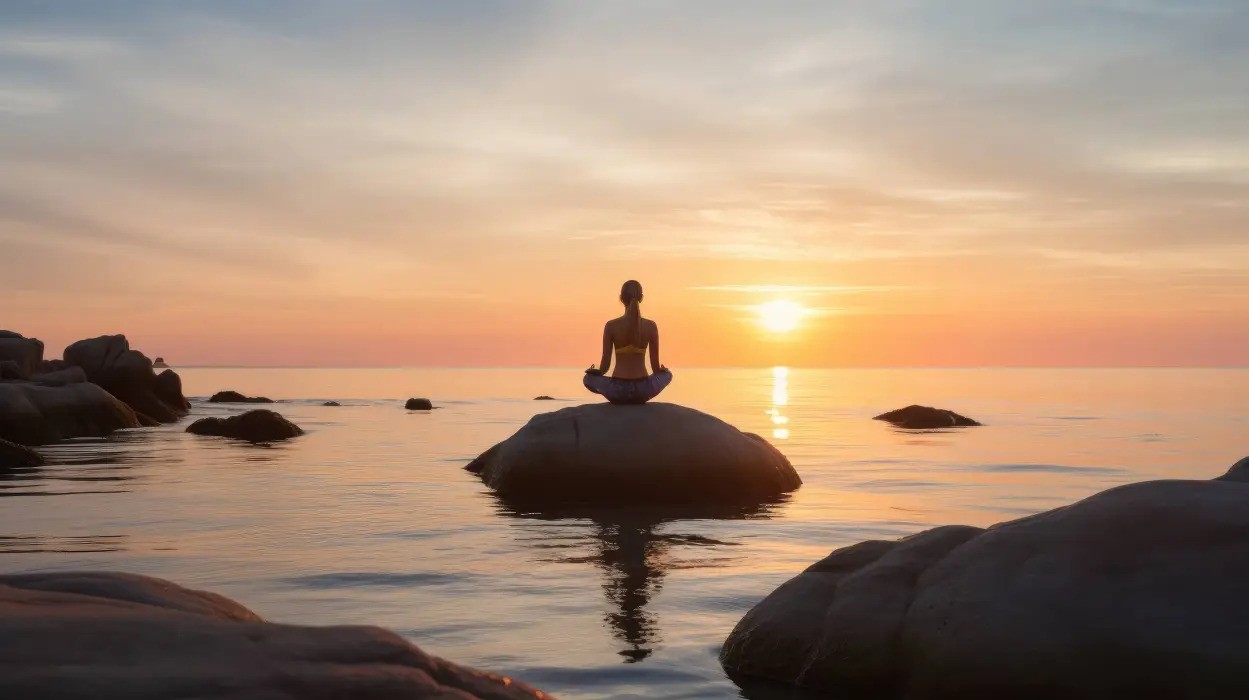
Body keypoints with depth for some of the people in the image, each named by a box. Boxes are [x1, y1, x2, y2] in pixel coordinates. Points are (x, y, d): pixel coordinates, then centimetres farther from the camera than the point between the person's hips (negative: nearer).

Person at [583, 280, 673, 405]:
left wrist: (596, 371, 23)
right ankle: (638, 399, 19)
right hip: (642, 392, 0)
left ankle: (621, 399, 18)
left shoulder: (611, 326, -5)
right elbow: (656, 367, 3)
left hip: (617, 391, 0)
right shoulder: (651, 326, -2)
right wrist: (662, 370, 28)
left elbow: (605, 365, -1)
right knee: (667, 375, 32)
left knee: (589, 378, 30)